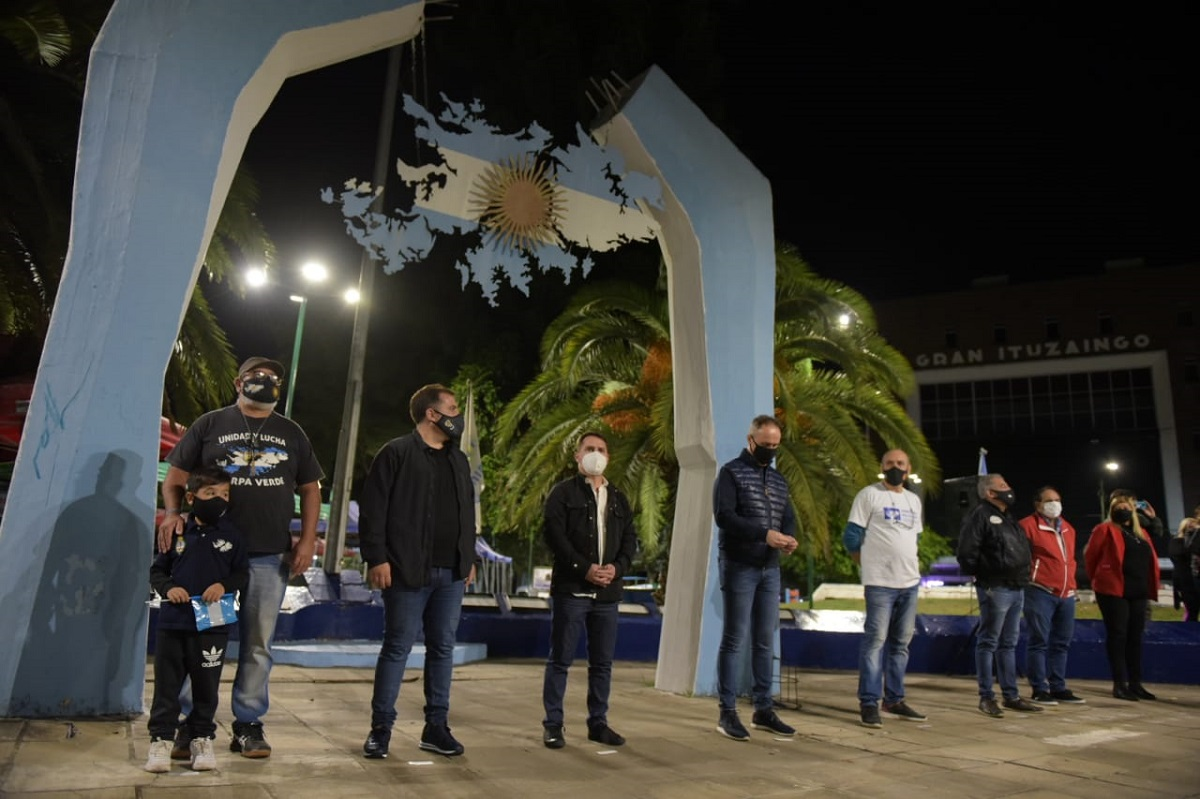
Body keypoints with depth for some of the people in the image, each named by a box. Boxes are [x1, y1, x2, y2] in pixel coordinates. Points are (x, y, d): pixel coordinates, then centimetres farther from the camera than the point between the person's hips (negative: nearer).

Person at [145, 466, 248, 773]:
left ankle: (202, 739, 23)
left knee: (206, 686, 9)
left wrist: (224, 585, -15)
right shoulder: (178, 533, 1)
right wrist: (167, 588, -9)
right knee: (167, 684, 7)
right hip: (172, 622, 1)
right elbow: (157, 569, 10)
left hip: (213, 625, 0)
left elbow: (242, 573, 4)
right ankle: (161, 739, 19)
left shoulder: (232, 535, -1)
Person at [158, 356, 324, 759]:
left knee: (258, 644, 7)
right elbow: (175, 476, 5)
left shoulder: (291, 433, 13)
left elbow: (310, 489, 14)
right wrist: (173, 513, -14)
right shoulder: (210, 424, 7)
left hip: (271, 556, 2)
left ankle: (248, 724, 17)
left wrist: (307, 539, 3)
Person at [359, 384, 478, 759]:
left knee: (443, 647, 9)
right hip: (408, 571, -6)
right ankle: (381, 727, 14)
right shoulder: (396, 453, -5)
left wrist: (469, 558, 15)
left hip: (451, 572, 6)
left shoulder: (458, 460, 16)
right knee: (398, 647, 1)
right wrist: (376, 558, -14)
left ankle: (436, 727, 19)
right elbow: (372, 508, -9)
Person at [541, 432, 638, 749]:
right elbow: (554, 535, -9)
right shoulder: (563, 493, 1)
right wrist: (584, 568, -16)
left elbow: (630, 539, 12)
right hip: (571, 588, -4)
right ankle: (552, 724, 10)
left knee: (602, 662, 10)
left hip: (607, 592, 5)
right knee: (560, 659, 1)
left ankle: (598, 722, 20)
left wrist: (617, 568, -7)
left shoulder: (618, 498, 16)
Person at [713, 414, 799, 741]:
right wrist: (764, 534, -25)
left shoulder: (779, 480, 16)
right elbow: (723, 515, -16)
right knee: (734, 639, -2)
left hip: (770, 569, 6)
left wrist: (789, 538, -9)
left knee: (765, 640, 10)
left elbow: (788, 518, 15)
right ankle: (728, 713, 4)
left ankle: (764, 709, 18)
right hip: (739, 567, -6)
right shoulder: (731, 472, -4)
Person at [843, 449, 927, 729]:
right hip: (880, 582, -7)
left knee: (901, 643, 11)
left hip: (910, 582, 7)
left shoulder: (914, 500, 15)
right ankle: (869, 703, -3)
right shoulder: (869, 495, -5)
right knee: (875, 641, -8)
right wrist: (871, 565, -2)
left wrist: (911, 564, 11)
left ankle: (894, 700, 21)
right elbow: (851, 536, -6)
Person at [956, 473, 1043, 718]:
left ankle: (1011, 695, 21)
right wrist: (981, 574, -8)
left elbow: (1022, 550, 26)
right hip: (995, 589, -9)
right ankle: (986, 697, 3)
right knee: (989, 642, -2)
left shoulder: (1008, 518, 20)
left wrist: (1023, 576, 15)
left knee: (1009, 643, 13)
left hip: (1016, 589, 9)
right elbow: (967, 551, -16)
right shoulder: (980, 515, -9)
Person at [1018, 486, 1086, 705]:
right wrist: (1028, 578, -9)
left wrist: (1071, 583, 16)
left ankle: (1058, 688, 19)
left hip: (1066, 594, 8)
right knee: (1039, 641, -3)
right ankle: (1039, 689, 2)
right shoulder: (1028, 526, -7)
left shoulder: (1068, 529, 17)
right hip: (1040, 592, -8)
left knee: (1061, 643, 11)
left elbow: (1070, 559, 23)